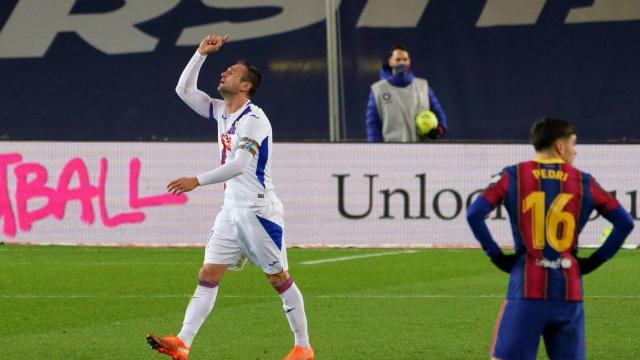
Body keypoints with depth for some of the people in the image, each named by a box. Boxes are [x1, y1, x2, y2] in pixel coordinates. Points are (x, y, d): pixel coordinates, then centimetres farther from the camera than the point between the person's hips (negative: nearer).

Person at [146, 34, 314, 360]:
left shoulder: (253, 119, -16)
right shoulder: (222, 111, 10)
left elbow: (239, 165, -27)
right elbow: (184, 90, 16)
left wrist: (197, 181, -32)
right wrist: (201, 54, 5)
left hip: (259, 210, -8)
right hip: (231, 209, 8)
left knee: (278, 278, -1)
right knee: (208, 276, -2)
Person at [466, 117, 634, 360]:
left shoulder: (514, 176, 3)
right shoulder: (583, 182, 7)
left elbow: (474, 214, -7)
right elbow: (625, 223, 6)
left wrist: (496, 255, 2)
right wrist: (594, 261, 10)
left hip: (527, 287, -2)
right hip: (569, 292, 2)